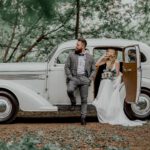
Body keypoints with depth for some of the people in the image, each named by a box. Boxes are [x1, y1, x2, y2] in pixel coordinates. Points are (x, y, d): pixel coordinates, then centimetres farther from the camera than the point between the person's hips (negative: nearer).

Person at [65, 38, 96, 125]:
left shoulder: (90, 57, 11)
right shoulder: (72, 55, 10)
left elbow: (94, 70, 13)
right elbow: (67, 67, 8)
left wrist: (90, 79, -2)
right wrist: (70, 77, -5)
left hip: (84, 78, 1)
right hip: (74, 77, -1)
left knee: (84, 99, -1)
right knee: (69, 90, -31)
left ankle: (83, 118, 5)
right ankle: (73, 103, -2)